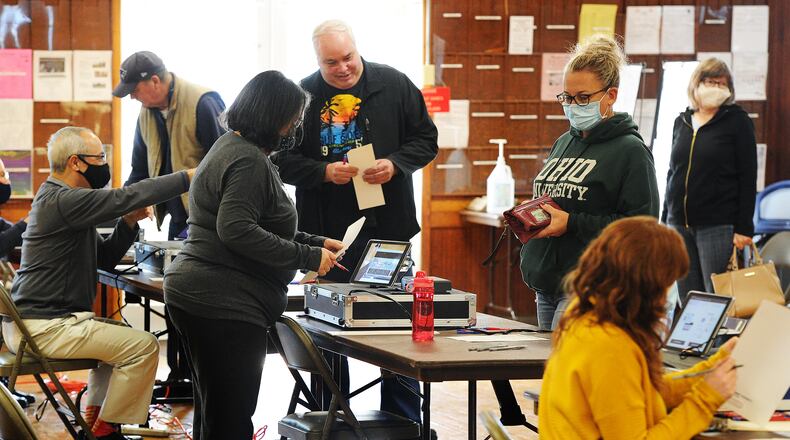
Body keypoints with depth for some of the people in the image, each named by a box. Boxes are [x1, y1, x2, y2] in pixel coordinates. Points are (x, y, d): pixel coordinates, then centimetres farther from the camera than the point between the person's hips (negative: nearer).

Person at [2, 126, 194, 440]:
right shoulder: (62, 201, -18)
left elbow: (105, 258, 17)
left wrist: (129, 222, 1)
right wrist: (189, 177, -21)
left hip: (34, 319, 11)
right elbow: (125, 197, -26)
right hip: (43, 328, -11)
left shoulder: (58, 198, 17)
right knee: (143, 346, -11)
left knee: (120, 335, 29)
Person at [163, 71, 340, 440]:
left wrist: (316, 243, 19)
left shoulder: (231, 147, 20)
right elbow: (237, 231, -25)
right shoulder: (249, 161, -15)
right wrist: (307, 257, -20)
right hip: (225, 306, -11)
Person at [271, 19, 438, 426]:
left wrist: (395, 164, -13)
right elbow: (283, 160, -1)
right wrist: (324, 171, -16)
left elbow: (425, 140, 4)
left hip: (387, 227, 0)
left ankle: (404, 421, 17)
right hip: (327, 233, 0)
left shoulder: (394, 85, 0)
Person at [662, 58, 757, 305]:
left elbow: (748, 177, -5)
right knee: (687, 300, 5)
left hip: (719, 226, -5)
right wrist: (664, 220, 17)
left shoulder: (737, 120, -1)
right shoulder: (681, 122, 14)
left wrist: (744, 228, -11)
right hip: (679, 225, 5)